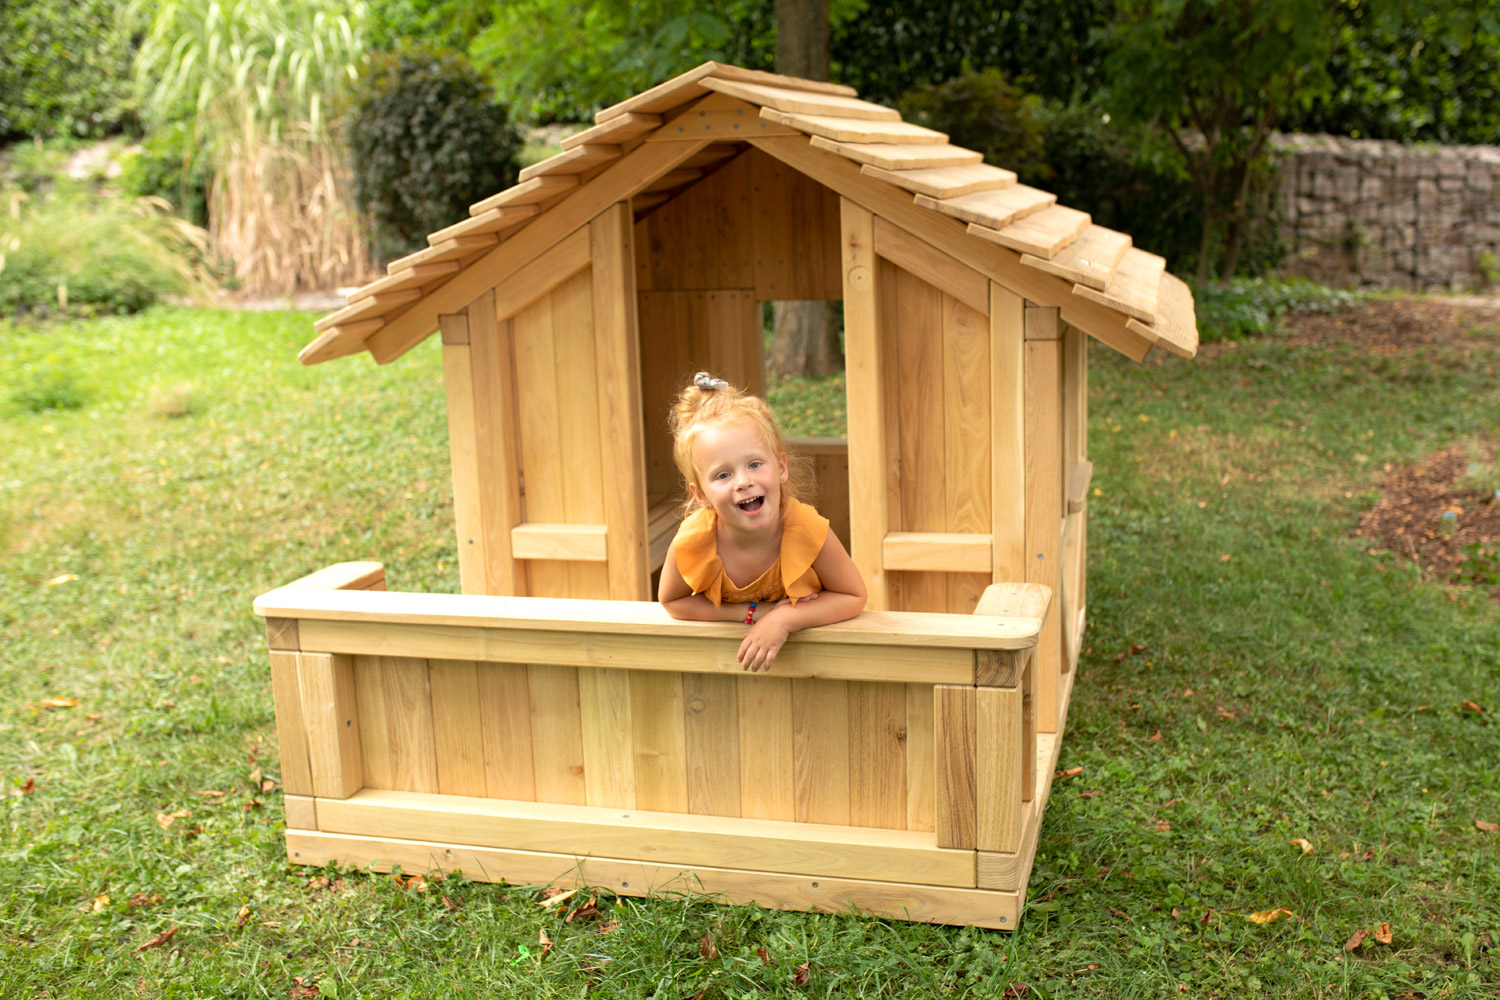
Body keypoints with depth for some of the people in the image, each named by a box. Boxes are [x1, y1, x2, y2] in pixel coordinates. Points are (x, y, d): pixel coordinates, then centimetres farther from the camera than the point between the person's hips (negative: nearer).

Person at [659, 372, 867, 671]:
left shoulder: (808, 530, -27)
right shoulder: (692, 542, -26)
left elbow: (853, 597, -14)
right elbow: (671, 601, -8)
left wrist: (783, 619, -29)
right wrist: (752, 612, -20)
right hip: (728, 652, 0)